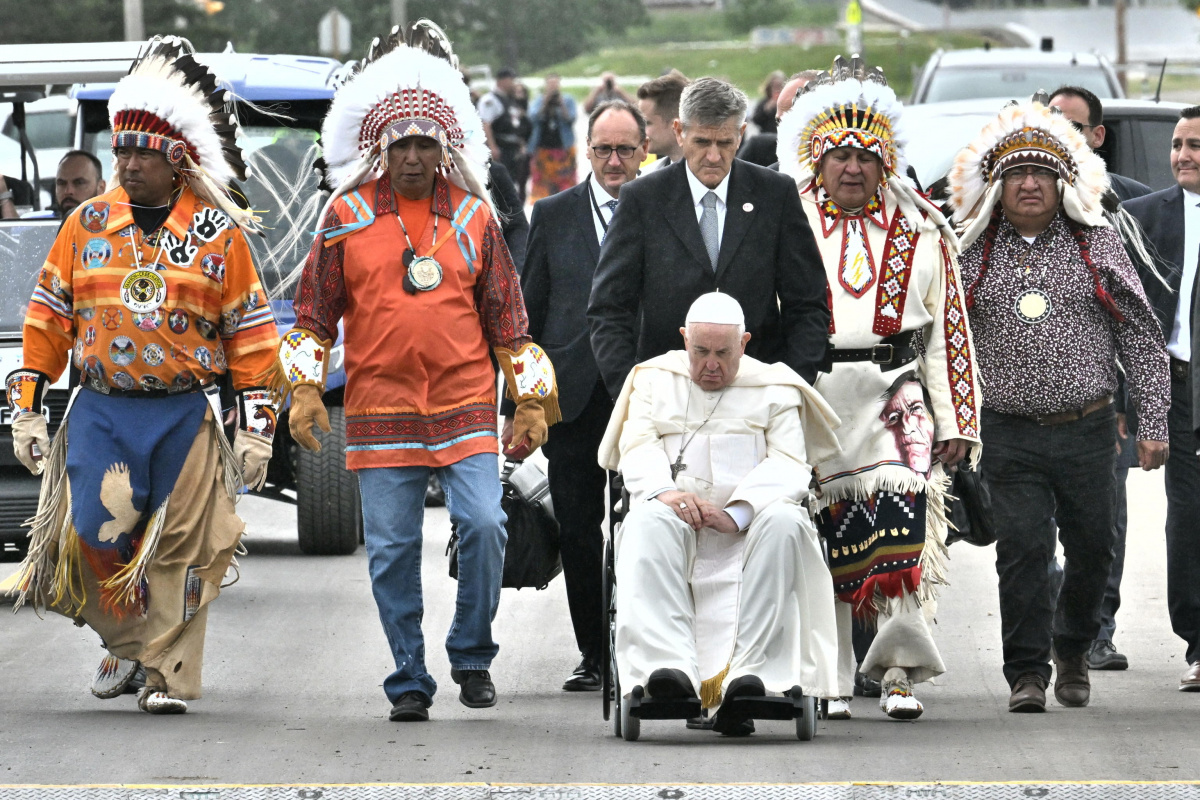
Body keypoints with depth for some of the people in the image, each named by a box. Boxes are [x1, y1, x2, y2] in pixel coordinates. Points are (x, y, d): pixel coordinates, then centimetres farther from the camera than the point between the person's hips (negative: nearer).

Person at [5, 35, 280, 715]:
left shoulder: (219, 234, 1)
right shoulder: (88, 224, 6)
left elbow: (252, 334, 4)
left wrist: (258, 427, 1)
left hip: (186, 416, -1)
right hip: (101, 412, 1)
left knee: (179, 549, -1)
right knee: (95, 533, -8)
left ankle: (170, 672, 9)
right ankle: (128, 642, 14)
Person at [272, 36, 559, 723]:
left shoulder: (472, 216, 7)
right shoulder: (348, 217, 4)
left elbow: (507, 318, 12)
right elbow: (315, 312, 10)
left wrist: (530, 403, 10)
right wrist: (305, 389, 2)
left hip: (466, 408, 0)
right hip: (380, 409, 0)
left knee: (484, 525, -14)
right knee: (391, 550, 1)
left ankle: (472, 657, 6)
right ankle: (410, 682, 13)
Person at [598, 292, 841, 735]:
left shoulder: (775, 389, 16)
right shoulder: (655, 380, 21)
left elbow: (788, 465, 0)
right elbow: (637, 446, 5)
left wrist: (738, 512, -19)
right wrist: (663, 490, -19)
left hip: (749, 525, 0)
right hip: (676, 516, 0)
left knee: (785, 523, -35)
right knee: (649, 521, -35)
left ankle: (749, 674, -45)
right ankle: (669, 667, -51)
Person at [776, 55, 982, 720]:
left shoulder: (920, 231, 11)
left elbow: (949, 328, 11)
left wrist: (955, 420, 6)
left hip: (895, 391, 0)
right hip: (811, 396, 0)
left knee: (900, 510, -18)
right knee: (827, 532, 1)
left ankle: (900, 670, -16)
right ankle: (831, 682, 9)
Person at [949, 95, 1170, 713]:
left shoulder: (1097, 244, 5)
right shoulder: (972, 253, 5)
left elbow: (1141, 337, 6)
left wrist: (1153, 423, 1)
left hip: (1088, 430, 1)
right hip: (1009, 435, -1)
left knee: (1092, 549, 7)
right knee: (1023, 549, -8)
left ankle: (1073, 649, 30)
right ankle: (1027, 672, 0)